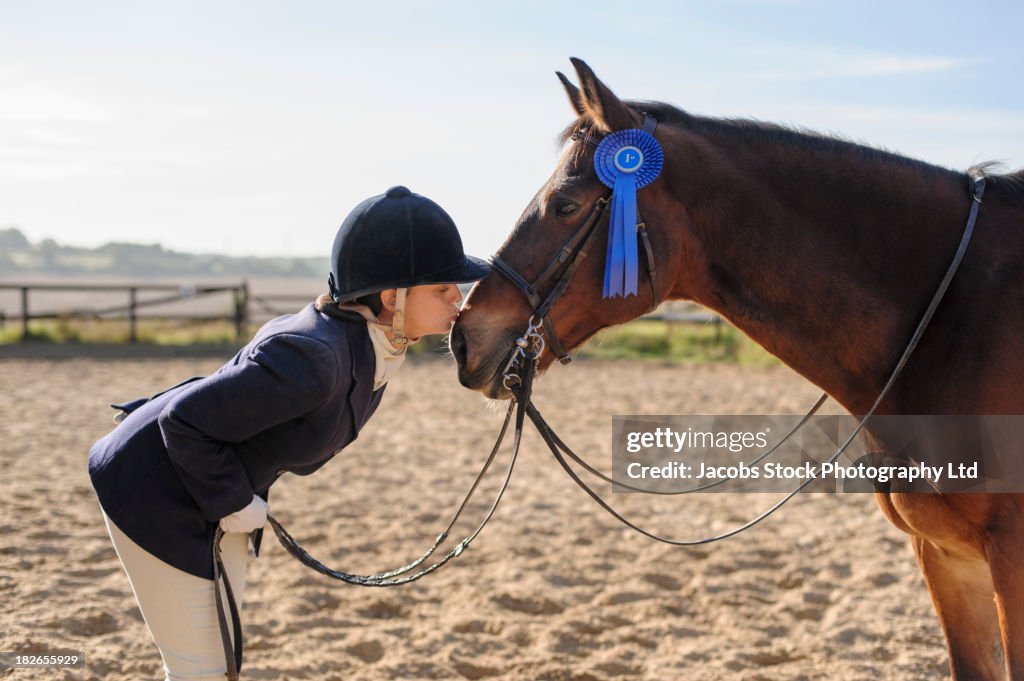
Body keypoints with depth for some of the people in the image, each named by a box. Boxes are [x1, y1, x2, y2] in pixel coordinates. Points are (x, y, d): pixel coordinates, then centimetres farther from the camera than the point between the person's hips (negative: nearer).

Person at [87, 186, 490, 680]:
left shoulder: (370, 342, -7)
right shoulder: (314, 358, -36)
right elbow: (186, 421, -30)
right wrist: (235, 506, -18)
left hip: (206, 491, 9)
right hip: (158, 493, -9)